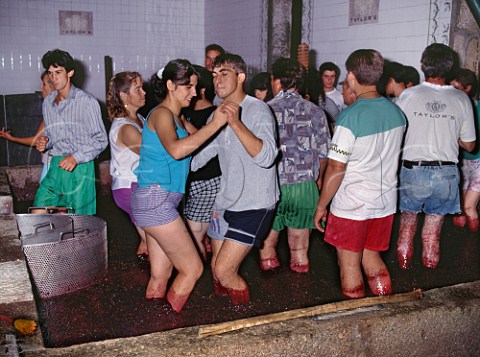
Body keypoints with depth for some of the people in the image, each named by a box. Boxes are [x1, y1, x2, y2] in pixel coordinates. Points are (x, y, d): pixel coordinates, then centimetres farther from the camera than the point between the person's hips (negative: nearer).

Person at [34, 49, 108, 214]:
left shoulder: (87, 101, -7)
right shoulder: (48, 102, 12)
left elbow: (101, 140, -6)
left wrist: (76, 157, -17)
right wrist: (44, 141, 2)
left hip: (80, 168, -5)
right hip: (55, 167, 6)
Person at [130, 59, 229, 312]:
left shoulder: (178, 119, 20)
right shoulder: (161, 114, -11)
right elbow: (176, 150, -29)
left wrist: (219, 121, 6)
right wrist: (215, 124, -29)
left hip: (161, 202, 9)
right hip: (155, 199, -9)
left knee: (161, 276, 12)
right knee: (193, 268, -3)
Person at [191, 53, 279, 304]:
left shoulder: (257, 110, -14)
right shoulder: (219, 114, 10)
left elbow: (266, 157, -29)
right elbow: (198, 156, 15)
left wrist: (236, 123, -37)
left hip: (254, 206, -7)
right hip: (226, 203, 8)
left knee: (224, 270, -10)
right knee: (217, 268, 14)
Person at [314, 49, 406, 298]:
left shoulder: (350, 116, -20)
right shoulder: (395, 112, 1)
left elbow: (336, 168, -19)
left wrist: (321, 206, -11)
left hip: (352, 204, -6)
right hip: (386, 201, 7)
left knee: (349, 264, 10)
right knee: (371, 258, 21)